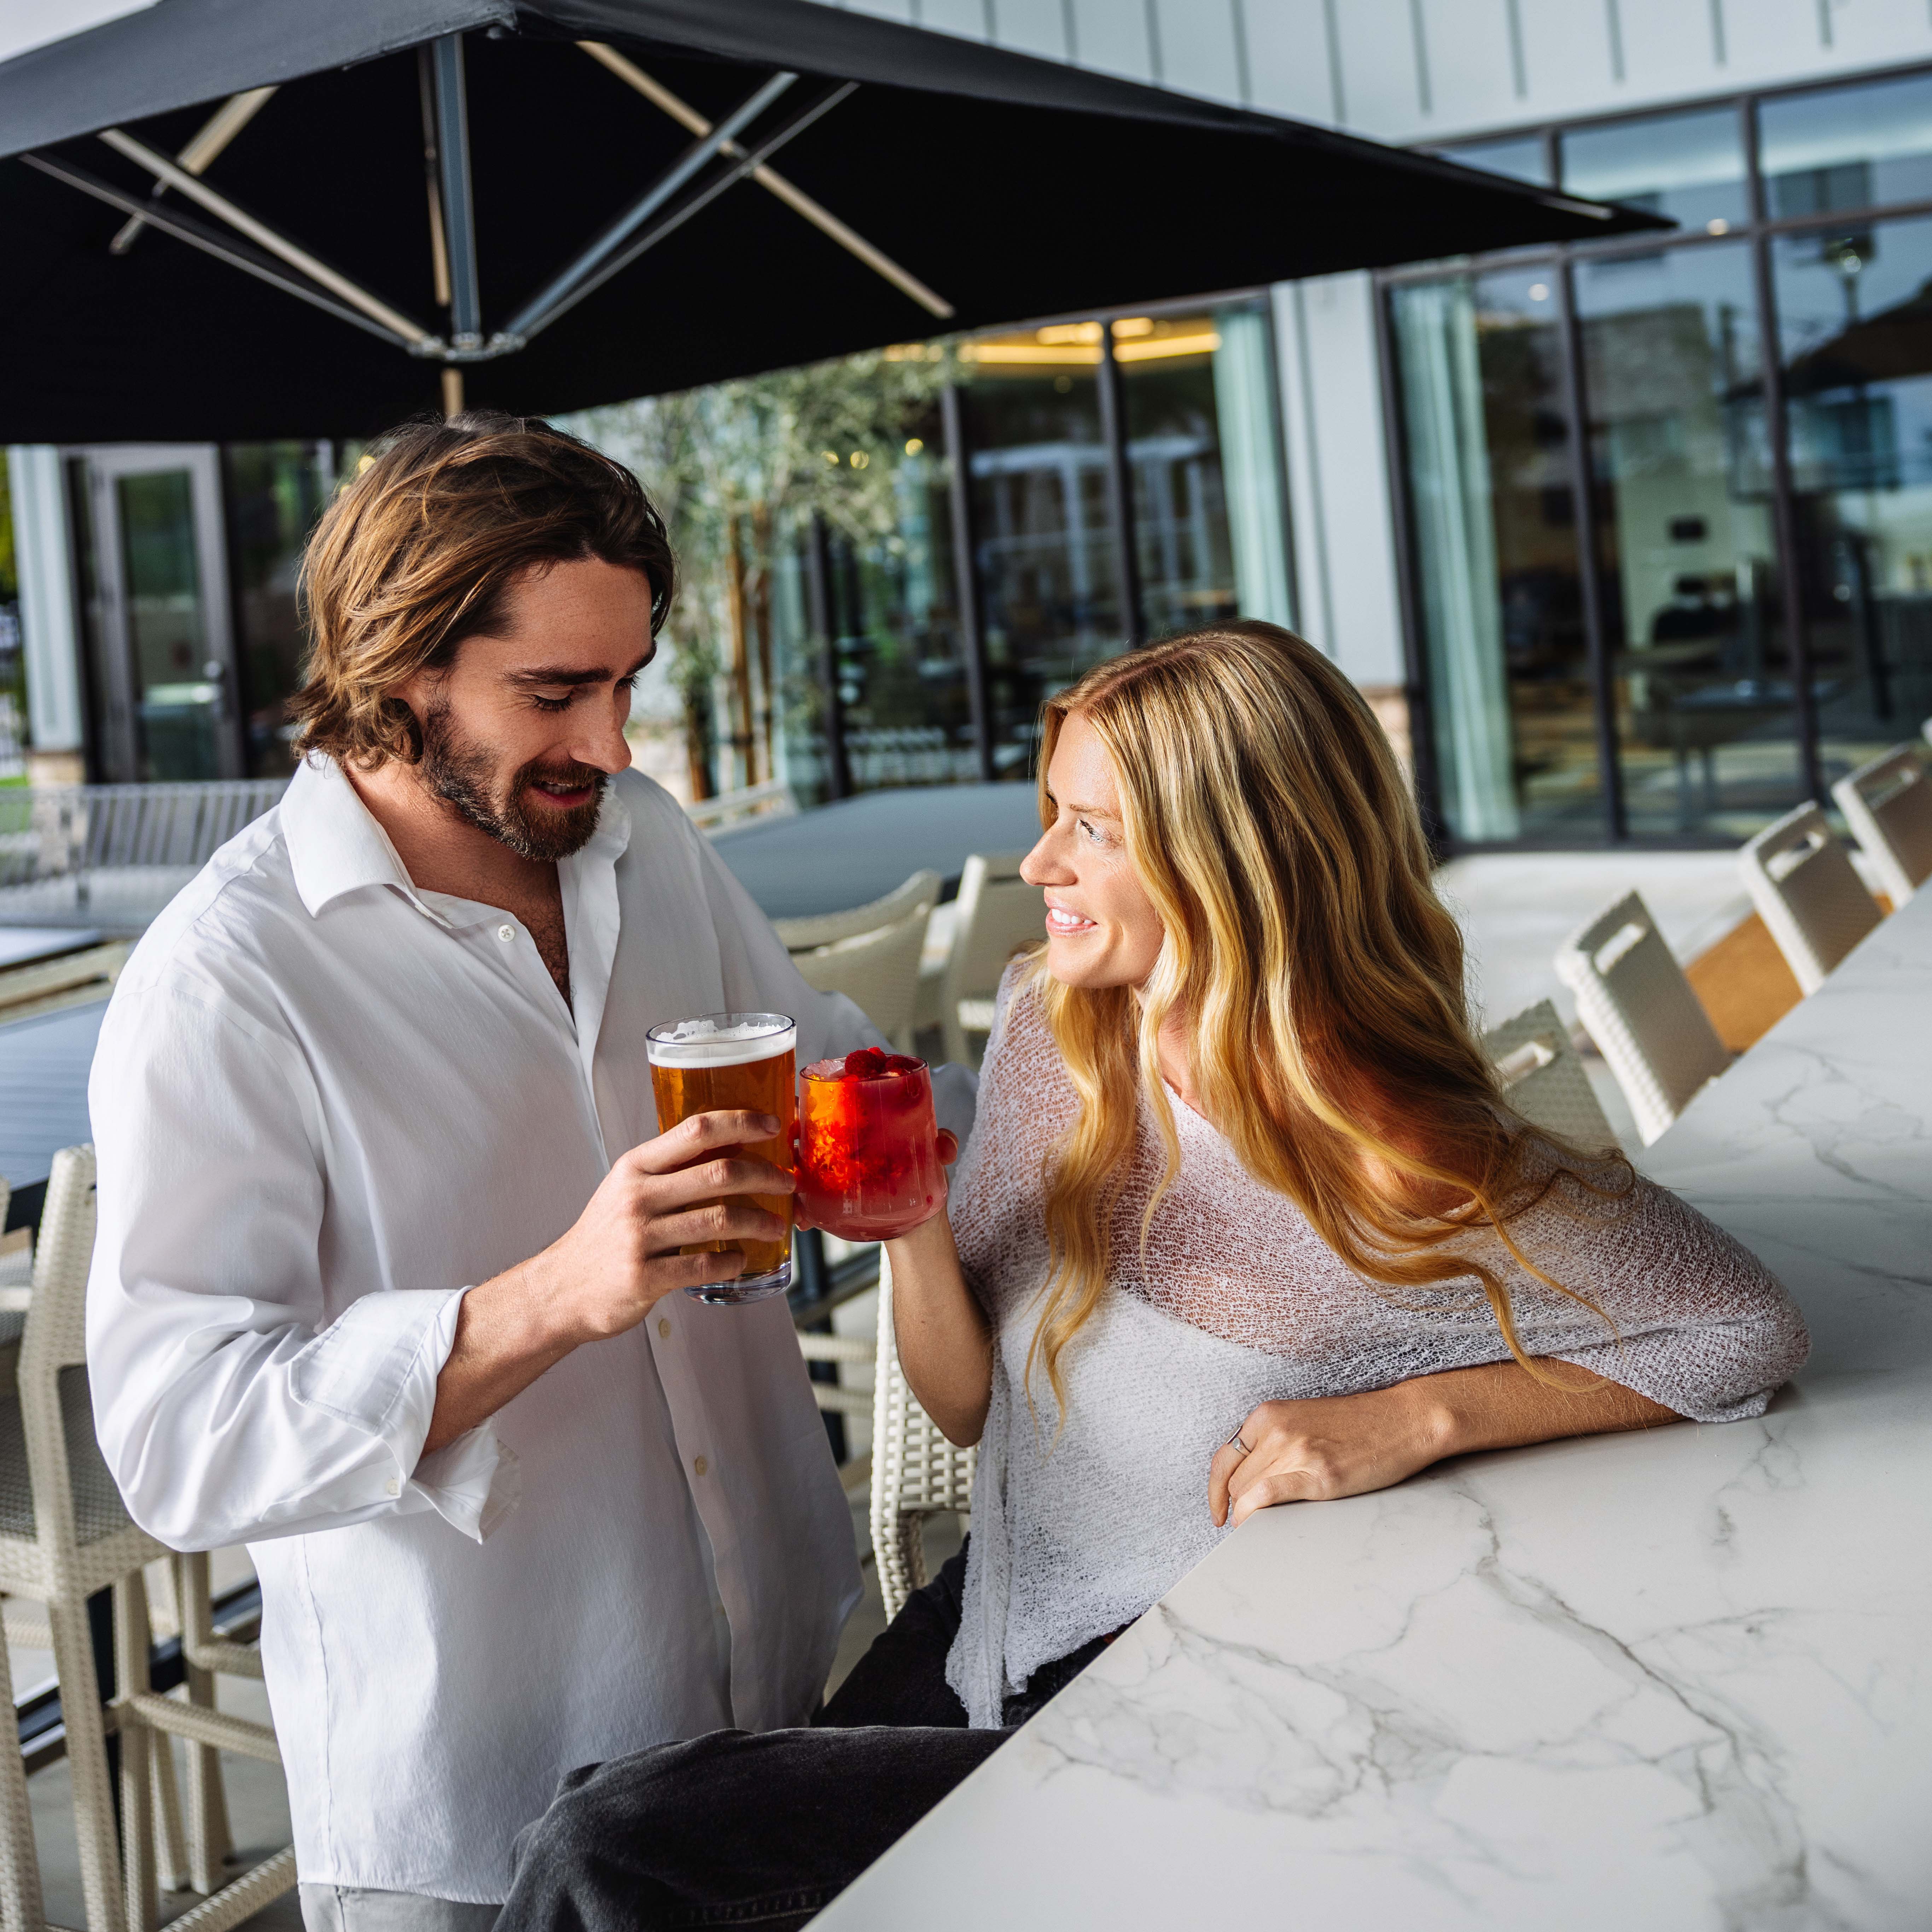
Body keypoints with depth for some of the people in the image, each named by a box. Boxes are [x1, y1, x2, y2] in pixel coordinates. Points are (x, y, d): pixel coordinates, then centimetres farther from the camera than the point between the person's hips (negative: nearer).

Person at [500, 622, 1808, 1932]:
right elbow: (971, 1404, 3)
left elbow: (1757, 1332, -13)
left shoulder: (1411, 1171, -24)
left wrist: (1417, 1419, -23)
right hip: (979, 1633, 6)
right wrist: (909, 1226, -18)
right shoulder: (1050, 1023, -5)